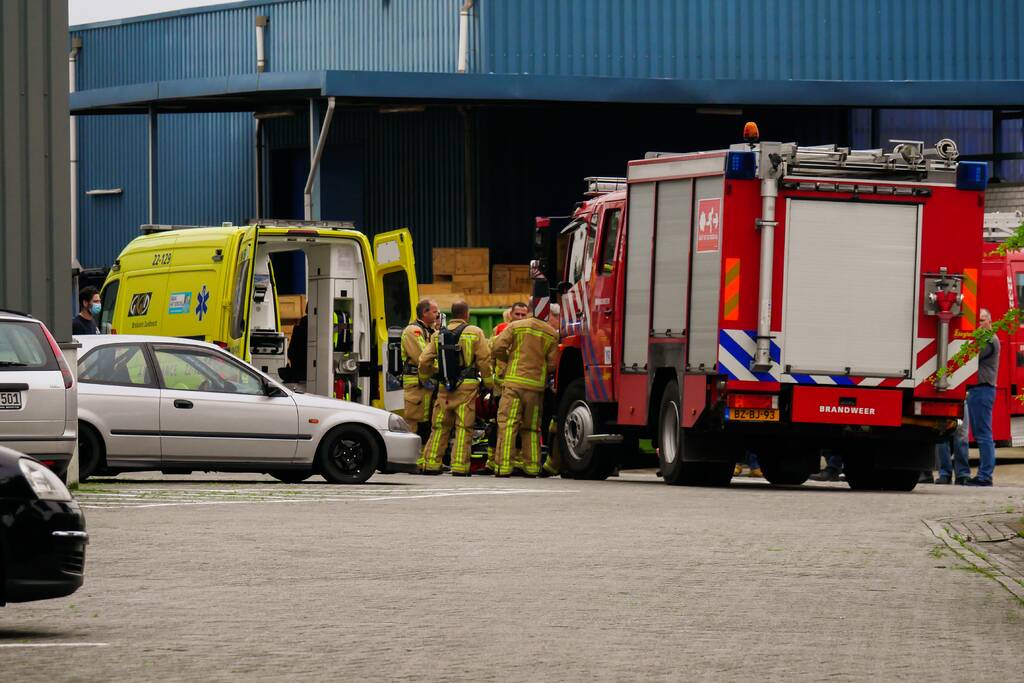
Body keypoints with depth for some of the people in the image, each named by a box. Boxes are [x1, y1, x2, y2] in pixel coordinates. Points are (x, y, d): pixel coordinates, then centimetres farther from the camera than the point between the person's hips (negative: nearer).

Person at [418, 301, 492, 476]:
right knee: (464, 427, -2)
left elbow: (424, 361, 8)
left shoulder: (438, 335, 8)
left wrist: (425, 378, 26)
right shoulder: (475, 333, -3)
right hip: (467, 386, -4)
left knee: (439, 427, 10)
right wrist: (488, 383, 4)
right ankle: (459, 466, -6)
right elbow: (484, 360, -6)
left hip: (444, 387, 4)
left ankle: (430, 464, 9)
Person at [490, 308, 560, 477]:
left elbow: (497, 348, -5)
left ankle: (504, 466, -13)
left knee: (507, 424, -5)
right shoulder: (552, 334, 5)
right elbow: (552, 363, 1)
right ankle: (532, 467, 12)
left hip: (515, 382, -3)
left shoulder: (516, 326, 0)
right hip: (537, 385, 3)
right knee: (532, 428, 13)